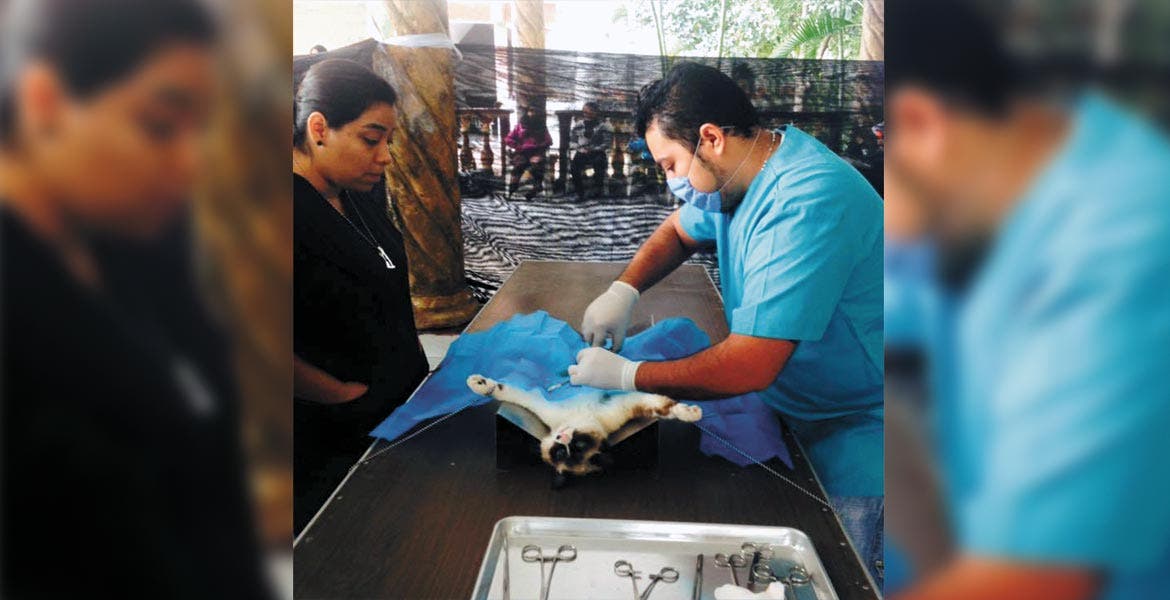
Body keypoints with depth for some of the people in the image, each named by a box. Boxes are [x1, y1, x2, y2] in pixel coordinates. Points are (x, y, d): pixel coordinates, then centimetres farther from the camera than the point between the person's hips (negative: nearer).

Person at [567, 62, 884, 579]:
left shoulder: (806, 206, -32)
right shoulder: (736, 175, -2)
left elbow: (750, 367, -34)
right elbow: (679, 231, 19)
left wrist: (627, 376, -22)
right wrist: (624, 290, -1)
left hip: (854, 426, -8)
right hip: (787, 406, 8)